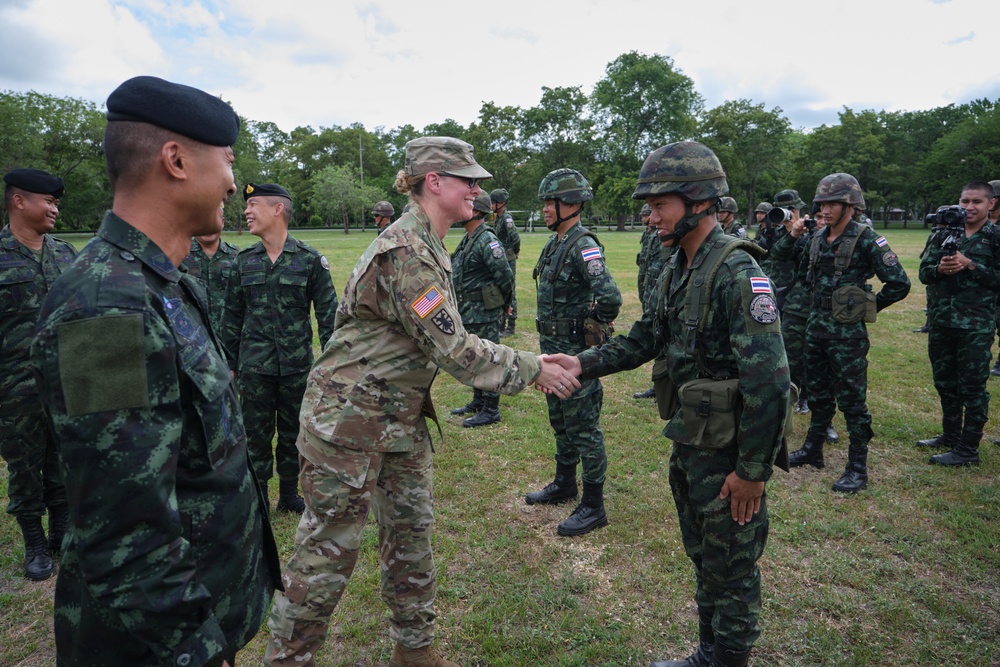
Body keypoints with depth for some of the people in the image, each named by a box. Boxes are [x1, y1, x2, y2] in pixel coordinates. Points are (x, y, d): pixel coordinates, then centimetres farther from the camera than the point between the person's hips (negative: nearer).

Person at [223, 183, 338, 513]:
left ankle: (289, 495, 31)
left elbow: (328, 312, -1)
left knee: (293, 433, 13)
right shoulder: (244, 261, 3)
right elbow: (233, 315, 8)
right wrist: (230, 363, 7)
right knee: (257, 435, 9)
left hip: (297, 364, -1)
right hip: (254, 366, 1)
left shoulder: (310, 259, -4)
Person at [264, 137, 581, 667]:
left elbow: (443, 341, 13)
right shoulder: (404, 253, -23)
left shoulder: (428, 247, 8)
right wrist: (532, 370, -14)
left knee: (411, 531, 17)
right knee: (329, 547, 6)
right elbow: (455, 350, -23)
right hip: (350, 419, -9)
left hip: (402, 417, 9)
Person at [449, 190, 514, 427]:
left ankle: (491, 410, 8)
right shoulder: (467, 239, 12)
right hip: (467, 311, 10)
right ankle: (478, 402, 32)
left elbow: (505, 276, -22)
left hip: (483, 312, -10)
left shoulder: (487, 241, -19)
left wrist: (503, 303, -9)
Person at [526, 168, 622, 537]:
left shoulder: (584, 246, -18)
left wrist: (593, 331, -15)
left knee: (583, 426, -1)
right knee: (560, 421, 21)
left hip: (576, 350, -10)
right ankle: (564, 483, 38)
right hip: (553, 346, 10)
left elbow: (610, 296, -31)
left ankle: (593, 506, 11)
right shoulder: (554, 244, 11)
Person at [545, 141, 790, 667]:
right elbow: (646, 338, 12)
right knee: (703, 558, 24)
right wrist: (583, 363, -1)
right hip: (689, 443, 9)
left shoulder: (737, 272, -23)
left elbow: (769, 381, -25)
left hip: (728, 451, -9)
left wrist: (753, 470, -21)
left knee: (731, 569, 10)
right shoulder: (677, 269, 5)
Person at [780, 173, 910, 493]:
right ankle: (813, 450, 32)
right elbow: (804, 275, 24)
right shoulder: (817, 238, 7)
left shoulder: (866, 240, -12)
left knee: (852, 400, 0)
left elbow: (899, 283, -12)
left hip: (847, 331, -7)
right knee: (818, 393, 18)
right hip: (816, 325, 7)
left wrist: (867, 307, -4)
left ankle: (858, 468, 11)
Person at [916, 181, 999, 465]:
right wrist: (940, 269, -13)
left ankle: (968, 449, 9)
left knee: (972, 386, 1)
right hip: (940, 322, 5)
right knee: (945, 382, 16)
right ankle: (950, 435, 32)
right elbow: (924, 272, 7)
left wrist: (970, 265, -18)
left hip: (976, 326, -5)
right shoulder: (943, 235, 9)